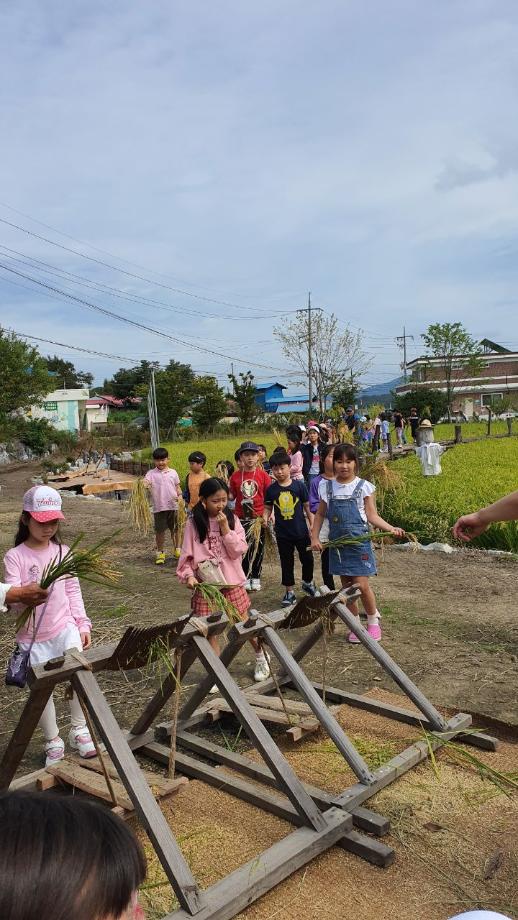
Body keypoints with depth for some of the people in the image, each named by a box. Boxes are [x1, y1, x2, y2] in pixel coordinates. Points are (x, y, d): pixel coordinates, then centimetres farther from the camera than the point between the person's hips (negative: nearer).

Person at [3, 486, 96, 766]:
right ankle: (53, 742, 29)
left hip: (65, 627, 1)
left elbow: (73, 591, 7)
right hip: (32, 636, -1)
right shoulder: (15, 556, -8)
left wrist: (83, 624, 2)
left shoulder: (62, 551, 2)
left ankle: (79, 730, 5)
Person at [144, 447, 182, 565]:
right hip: (159, 507, -1)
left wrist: (180, 496, -9)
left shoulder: (173, 472, 5)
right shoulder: (151, 473, 0)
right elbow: (146, 481, -17)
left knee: (175, 529, 13)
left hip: (173, 506, 2)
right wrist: (145, 484, -40)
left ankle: (177, 550, 30)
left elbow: (177, 487, 9)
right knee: (160, 530, 4)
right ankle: (160, 553, 16)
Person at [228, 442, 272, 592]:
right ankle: (245, 577, 19)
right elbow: (232, 496, 8)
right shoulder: (236, 476, 1)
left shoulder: (263, 475, -3)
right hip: (242, 518, 1)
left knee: (258, 548, 8)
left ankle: (256, 577, 22)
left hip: (259, 518, -1)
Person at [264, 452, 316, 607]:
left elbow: (307, 507, -1)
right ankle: (289, 592, 24)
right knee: (286, 563, 11)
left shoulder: (299, 485, -8)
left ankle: (307, 582, 38)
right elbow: (268, 508, 4)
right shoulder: (271, 489, -4)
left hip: (301, 531, -1)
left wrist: (313, 525, 0)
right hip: (282, 533, 1)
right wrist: (265, 517, -16)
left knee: (307, 559, 11)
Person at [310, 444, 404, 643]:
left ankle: (373, 622, 17)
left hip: (359, 542, -3)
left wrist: (391, 528, -17)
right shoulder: (327, 487, 3)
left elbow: (372, 516, -4)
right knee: (347, 586, 9)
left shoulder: (364, 486, -5)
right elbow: (320, 514, 12)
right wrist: (315, 537, 3)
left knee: (361, 585, -7)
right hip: (338, 543, 3)